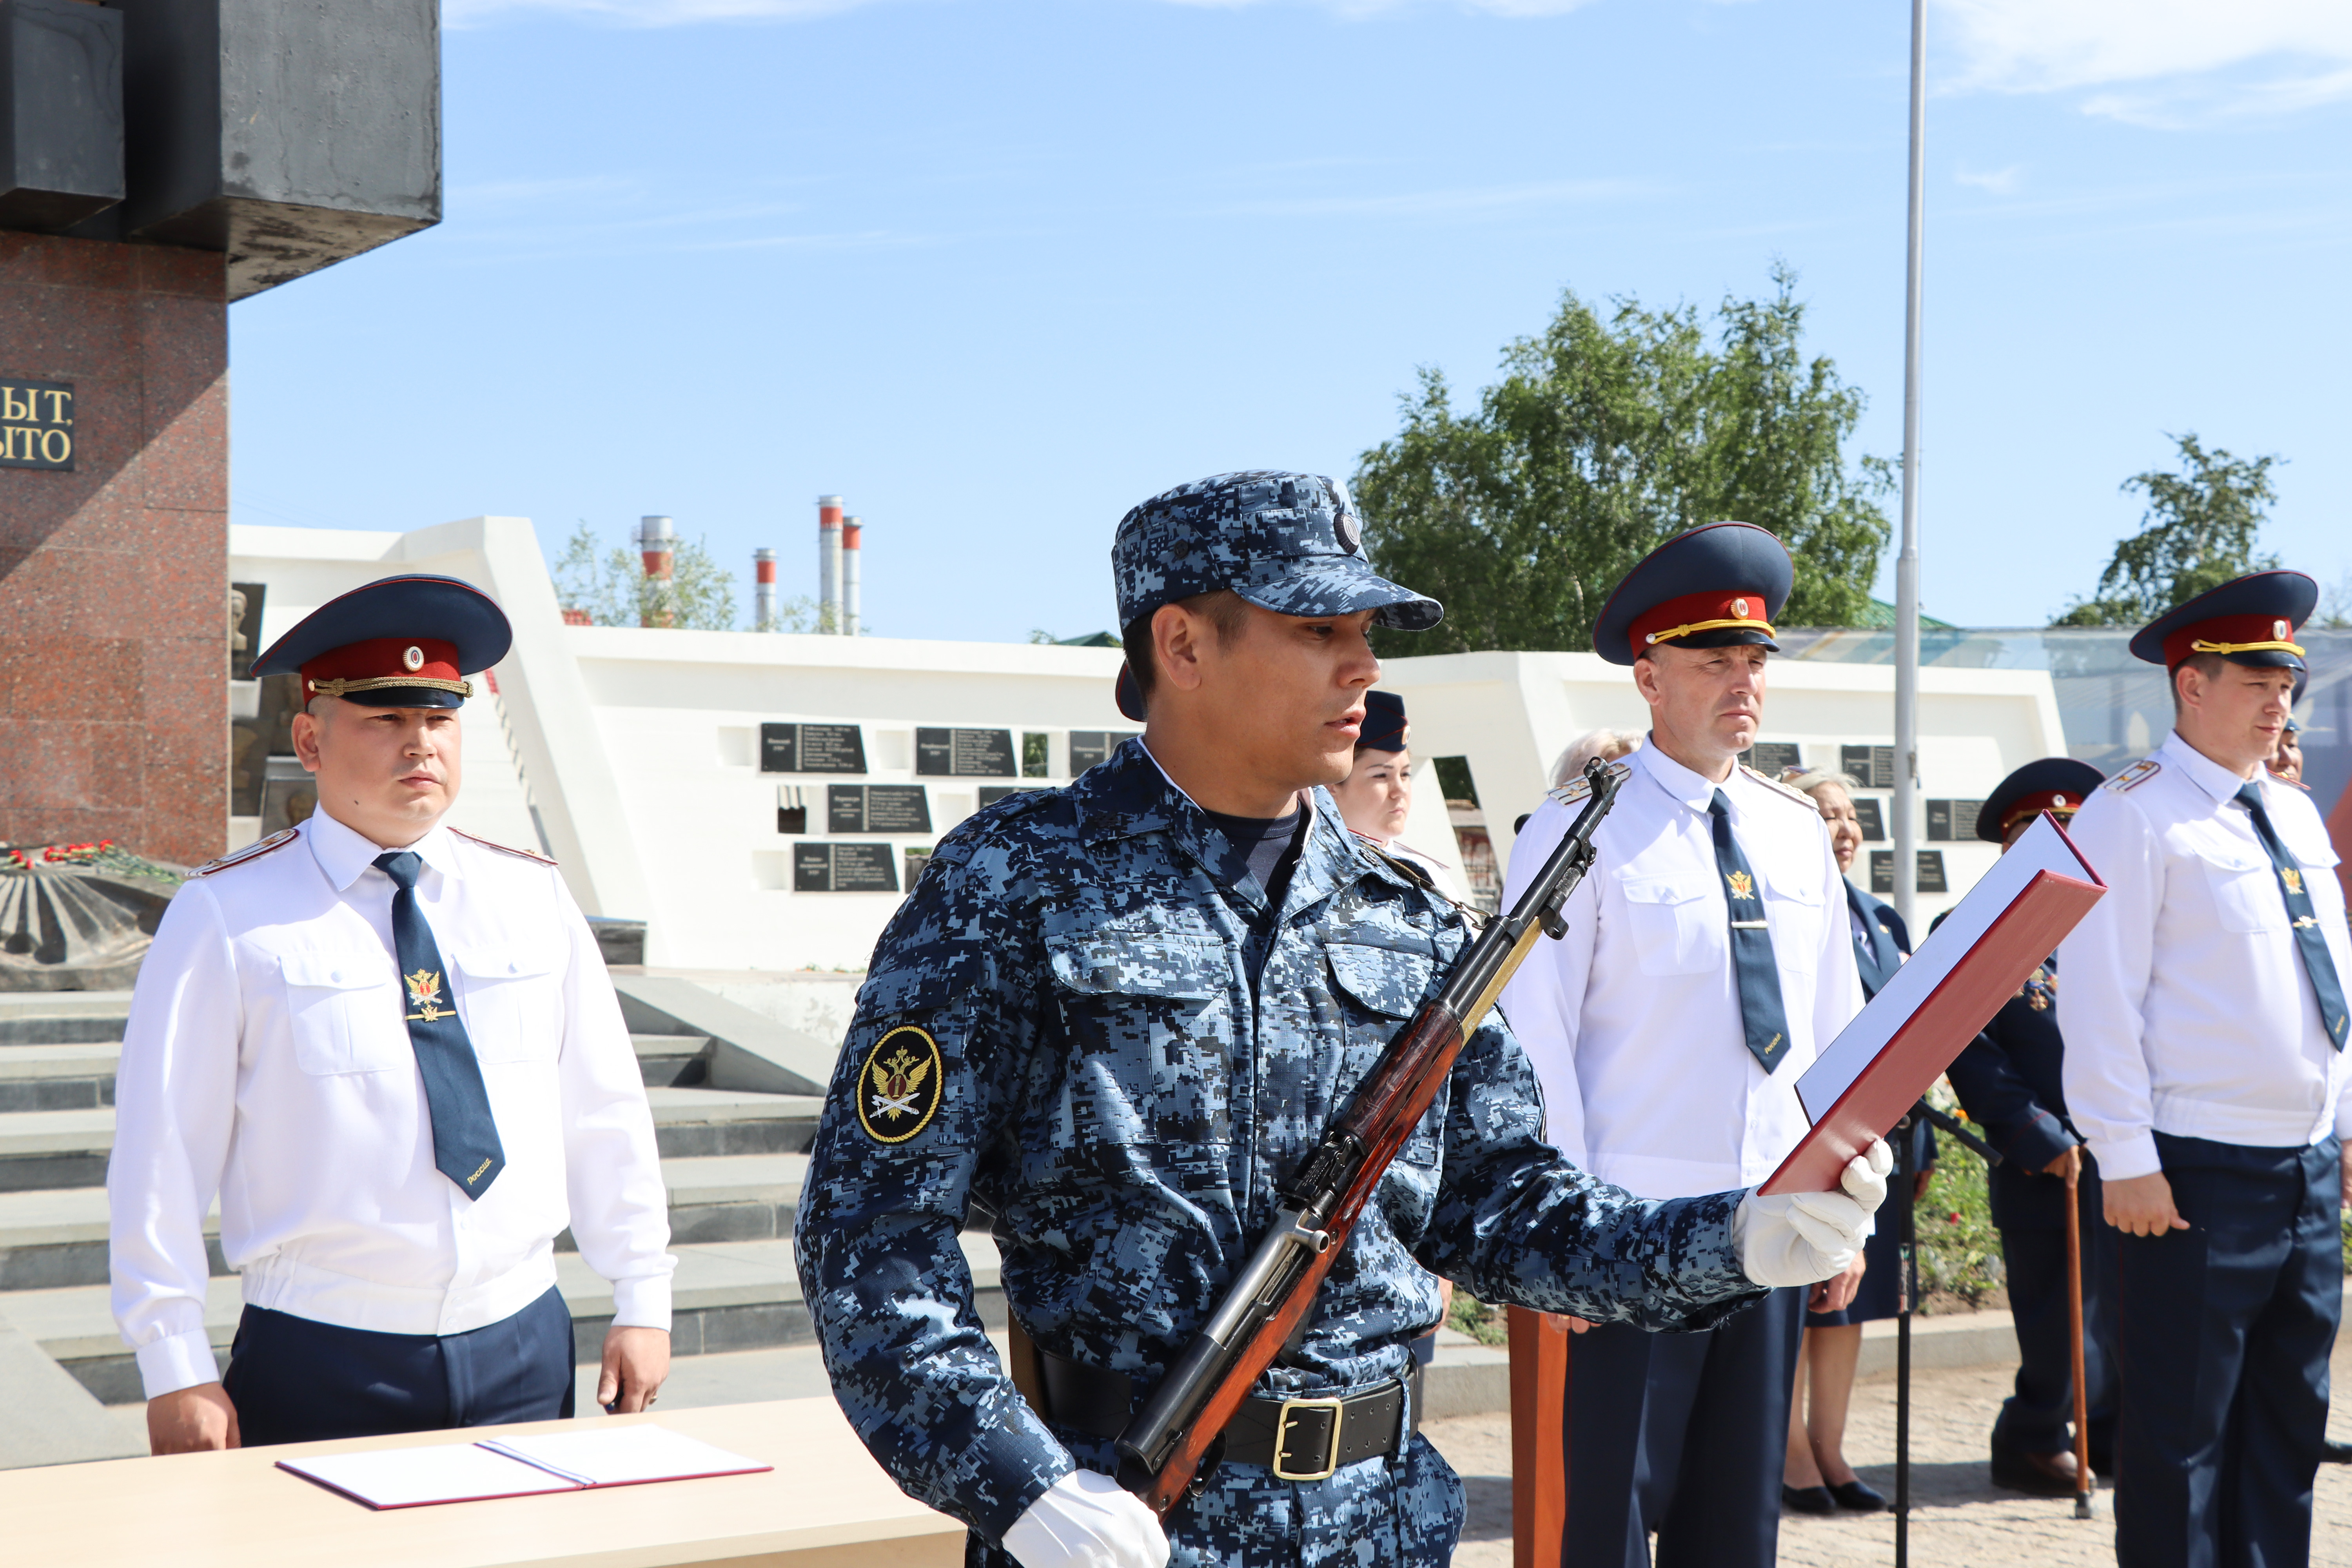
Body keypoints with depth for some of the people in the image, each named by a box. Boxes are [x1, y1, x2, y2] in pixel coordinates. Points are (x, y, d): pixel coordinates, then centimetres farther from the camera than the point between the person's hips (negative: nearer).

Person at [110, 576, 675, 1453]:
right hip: (320, 1370, -3)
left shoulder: (533, 899, 7)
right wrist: (176, 1370, -7)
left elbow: (605, 1115, 11)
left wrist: (642, 1304, 9)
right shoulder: (227, 916, -4)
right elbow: (162, 1151, -4)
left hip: (523, 1351, 3)